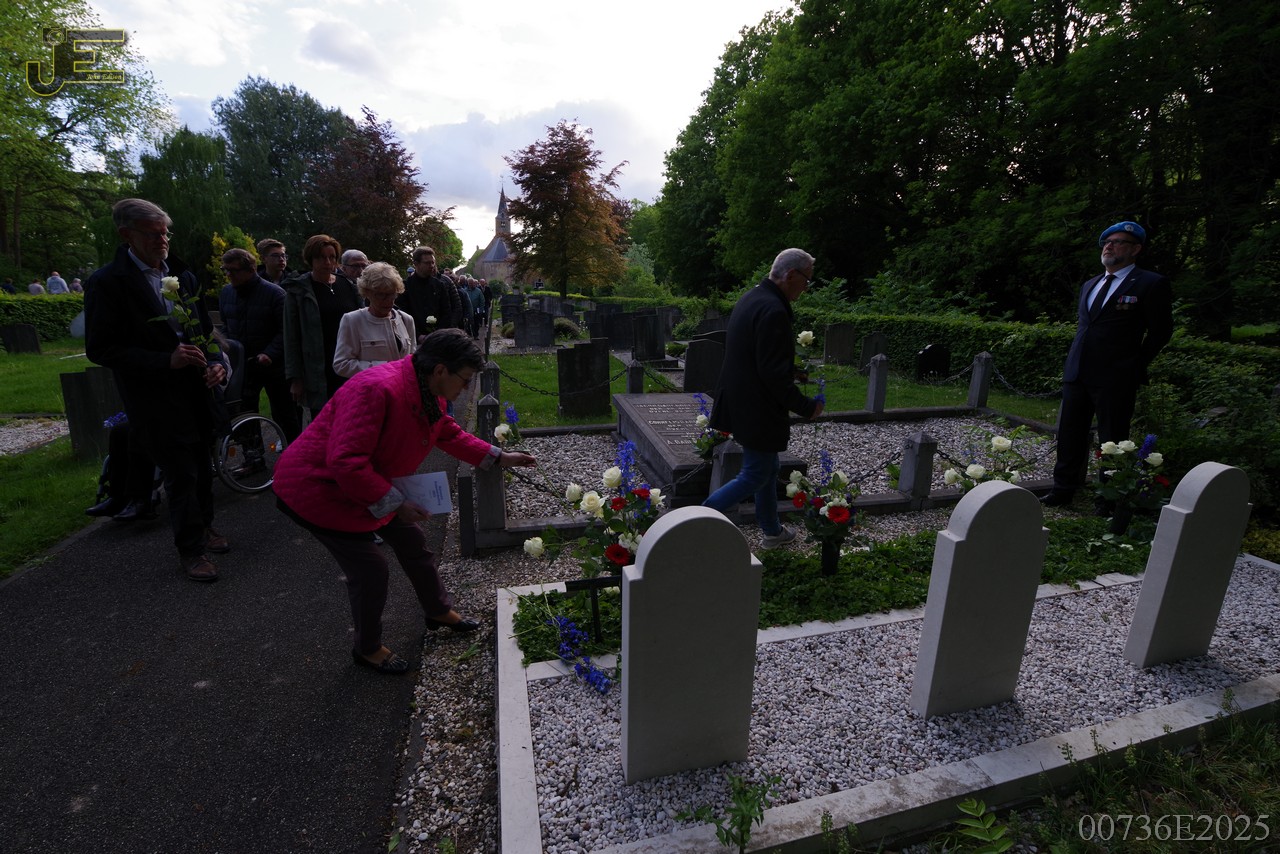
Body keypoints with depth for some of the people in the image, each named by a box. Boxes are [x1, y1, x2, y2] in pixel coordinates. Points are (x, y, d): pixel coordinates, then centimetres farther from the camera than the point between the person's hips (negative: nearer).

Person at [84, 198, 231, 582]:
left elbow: (205, 328, 16)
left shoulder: (183, 276, 8)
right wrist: (165, 360, -21)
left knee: (202, 466, 16)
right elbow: (100, 348, -11)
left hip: (196, 390, 6)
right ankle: (191, 549, 16)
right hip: (155, 399, -5)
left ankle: (203, 525, 37)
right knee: (181, 475, 0)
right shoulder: (107, 282, -9)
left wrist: (216, 362, -3)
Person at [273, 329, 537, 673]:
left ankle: (439, 611, 38)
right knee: (370, 567, -4)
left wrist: (498, 457, 8)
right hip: (317, 487, -9)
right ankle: (368, 649, 23)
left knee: (412, 541, 14)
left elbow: (450, 434, 12)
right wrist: (394, 503, -30)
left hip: (370, 485, 9)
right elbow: (345, 463, -37)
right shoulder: (377, 389, -35)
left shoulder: (428, 392, -5)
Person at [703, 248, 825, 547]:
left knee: (767, 469, 21)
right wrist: (806, 406, -14)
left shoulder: (750, 299, 9)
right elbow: (774, 373, -24)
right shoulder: (773, 310, -23)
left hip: (741, 402, 10)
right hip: (758, 410, -10)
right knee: (756, 475, 3)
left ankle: (772, 531, 37)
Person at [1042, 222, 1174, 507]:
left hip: (1115, 379, -6)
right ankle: (1063, 490, 18)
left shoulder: (1151, 284, -4)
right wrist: (1074, 360, 15)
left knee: (1112, 441, 1)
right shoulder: (1089, 285, 17)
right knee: (1069, 435, 9)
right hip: (1077, 373, 6)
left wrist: (1135, 366, 1)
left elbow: (1161, 331, 0)